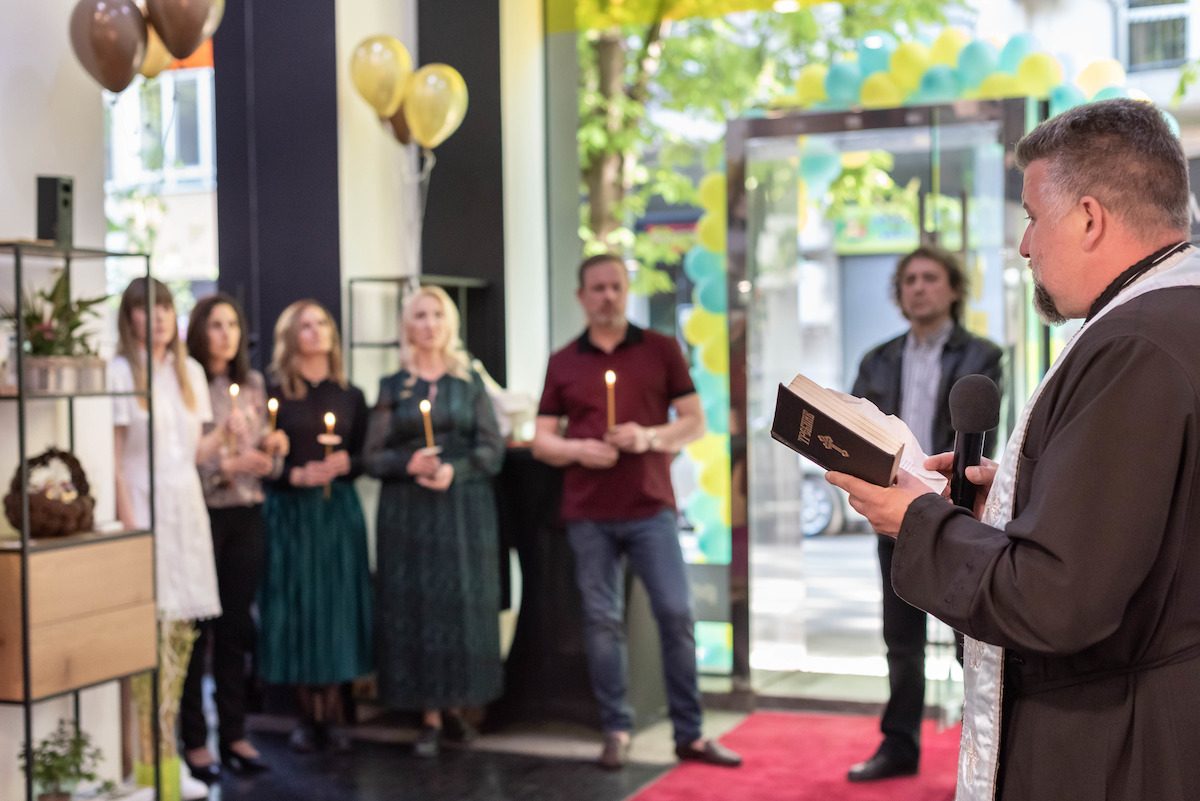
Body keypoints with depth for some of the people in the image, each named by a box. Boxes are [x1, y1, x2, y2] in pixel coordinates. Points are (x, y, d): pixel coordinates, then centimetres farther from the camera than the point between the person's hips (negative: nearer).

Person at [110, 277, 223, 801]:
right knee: (155, 630, -10)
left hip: (187, 510, 6)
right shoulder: (120, 373, -3)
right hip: (145, 509, -6)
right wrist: (129, 522, -13)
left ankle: (165, 753, 13)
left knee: (182, 630, 5)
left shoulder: (190, 372, 15)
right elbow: (113, 457, -7)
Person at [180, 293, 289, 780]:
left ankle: (234, 734, 19)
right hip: (202, 515, -5)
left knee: (235, 627, 10)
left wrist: (275, 447, -3)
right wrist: (228, 465, -19)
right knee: (196, 629, 0)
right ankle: (193, 740, 9)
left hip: (247, 515, 5)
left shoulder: (253, 384, 11)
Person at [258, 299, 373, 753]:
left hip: (339, 511, 2)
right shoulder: (275, 394, 1)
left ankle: (332, 712, 11)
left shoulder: (350, 396, 11)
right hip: (289, 511, -2)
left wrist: (346, 464, -9)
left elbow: (367, 457, 11)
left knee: (338, 606, 2)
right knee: (295, 605, 0)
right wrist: (297, 475, -18)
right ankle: (308, 713, 11)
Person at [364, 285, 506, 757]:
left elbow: (492, 447, 2)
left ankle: (456, 705, 8)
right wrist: (410, 463, -14)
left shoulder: (470, 381, 9)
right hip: (407, 510, 0)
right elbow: (372, 456, 4)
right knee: (416, 604, -3)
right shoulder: (392, 387, 9)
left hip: (464, 506, 0)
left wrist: (454, 470, -14)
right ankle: (431, 715, 2)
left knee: (464, 603, -1)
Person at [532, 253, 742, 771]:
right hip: (588, 514, 1)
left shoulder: (661, 350, 7)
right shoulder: (563, 363, 10)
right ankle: (615, 731, 12)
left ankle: (690, 733, 6)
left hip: (651, 506, -1)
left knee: (676, 615, -3)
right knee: (602, 620, 2)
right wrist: (577, 449, -11)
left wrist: (649, 437, -13)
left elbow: (695, 423, 5)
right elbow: (541, 442, 10)